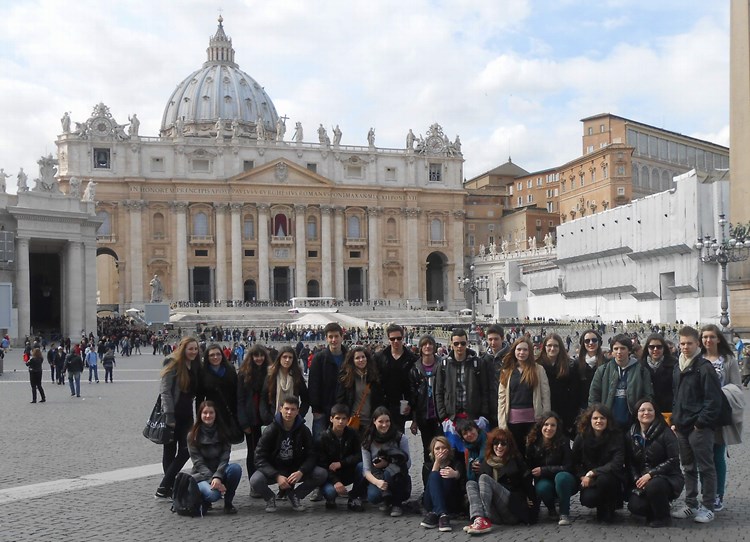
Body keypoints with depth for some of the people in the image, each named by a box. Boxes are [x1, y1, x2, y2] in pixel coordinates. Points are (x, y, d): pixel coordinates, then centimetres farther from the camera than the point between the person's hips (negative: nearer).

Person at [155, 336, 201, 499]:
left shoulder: (196, 366, 10)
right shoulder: (173, 364, -10)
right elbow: (165, 391, -16)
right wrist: (169, 417, -21)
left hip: (187, 413, 6)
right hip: (172, 413, -6)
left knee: (185, 450, -2)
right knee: (170, 450, 2)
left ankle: (165, 487, 5)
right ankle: (165, 488, 11)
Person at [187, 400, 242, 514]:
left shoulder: (223, 432, 1)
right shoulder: (193, 436, -5)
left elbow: (224, 458, -9)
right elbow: (198, 463, -11)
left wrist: (217, 477, -26)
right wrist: (212, 479, -25)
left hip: (220, 472, 3)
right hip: (202, 475, -3)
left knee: (236, 468, -31)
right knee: (213, 494, -36)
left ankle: (228, 502, -12)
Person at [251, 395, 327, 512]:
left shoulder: (303, 431, -5)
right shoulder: (271, 430, -13)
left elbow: (310, 456, -5)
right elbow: (260, 458, -16)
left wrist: (301, 472, -27)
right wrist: (277, 476, -30)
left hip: (295, 470, 2)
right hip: (273, 470, -2)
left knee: (322, 474, -21)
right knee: (255, 481, -34)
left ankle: (294, 495, 4)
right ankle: (270, 498, 2)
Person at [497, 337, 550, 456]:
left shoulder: (538, 369, 2)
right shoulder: (506, 372, 7)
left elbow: (545, 396, 0)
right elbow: (501, 398, 3)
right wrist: (502, 424, -3)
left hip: (533, 418, -2)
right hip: (513, 418, 2)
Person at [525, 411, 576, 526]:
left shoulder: (563, 442, -15)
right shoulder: (533, 442, -7)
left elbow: (567, 467, -17)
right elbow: (529, 466, 0)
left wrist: (543, 470, -20)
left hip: (564, 482, -2)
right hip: (544, 481, 2)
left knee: (561, 477, -36)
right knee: (542, 487, -33)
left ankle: (564, 514, -20)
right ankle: (551, 510, 0)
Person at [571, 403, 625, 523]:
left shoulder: (616, 437, -10)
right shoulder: (581, 437, -3)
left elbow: (617, 463, -20)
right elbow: (575, 462, 1)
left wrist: (593, 472, -25)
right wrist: (583, 477, -17)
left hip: (611, 478, -2)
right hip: (589, 481, 2)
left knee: (603, 479, -37)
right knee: (587, 499, -28)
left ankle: (608, 509, -5)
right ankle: (601, 508, 13)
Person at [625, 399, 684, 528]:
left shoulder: (665, 433, -9)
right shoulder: (632, 435, 5)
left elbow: (673, 460, -14)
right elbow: (630, 462, 5)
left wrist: (650, 475, -22)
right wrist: (637, 480, -13)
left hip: (668, 478, -4)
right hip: (641, 479, 4)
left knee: (653, 486, -38)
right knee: (634, 506, -22)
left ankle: (663, 518, -9)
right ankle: (653, 513, 13)